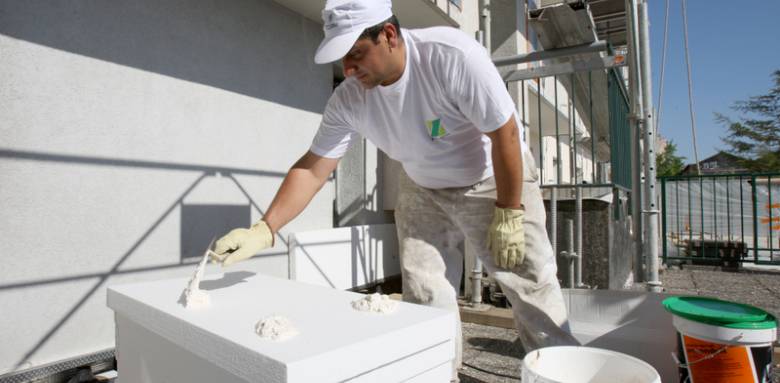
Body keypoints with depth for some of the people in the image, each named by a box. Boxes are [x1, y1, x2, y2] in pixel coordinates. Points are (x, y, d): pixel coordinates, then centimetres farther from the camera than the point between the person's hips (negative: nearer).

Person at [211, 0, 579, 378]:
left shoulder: (453, 55, -30)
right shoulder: (348, 99, -17)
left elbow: (505, 133, -24)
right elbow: (312, 168, -14)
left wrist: (508, 213, -21)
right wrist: (263, 230, -22)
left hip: (496, 180, -3)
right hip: (423, 191, 4)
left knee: (532, 286, -2)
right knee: (424, 297, 1)